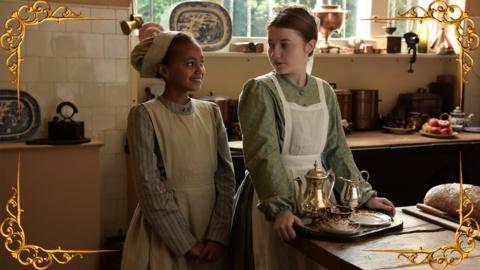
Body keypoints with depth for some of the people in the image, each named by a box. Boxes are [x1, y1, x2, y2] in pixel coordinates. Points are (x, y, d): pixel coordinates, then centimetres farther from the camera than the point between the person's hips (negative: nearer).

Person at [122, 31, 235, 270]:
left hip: (210, 223, 4)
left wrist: (218, 235, -10)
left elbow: (225, 175, -1)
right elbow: (150, 187, -13)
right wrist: (186, 243, -14)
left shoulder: (211, 112, 4)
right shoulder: (145, 115, -9)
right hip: (165, 232, -4)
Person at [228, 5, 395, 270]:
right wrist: (280, 208, -29)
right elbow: (263, 154, -19)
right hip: (273, 197, -4)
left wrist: (364, 196, 7)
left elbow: (336, 150, 10)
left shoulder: (324, 91, 5)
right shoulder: (259, 90, -10)